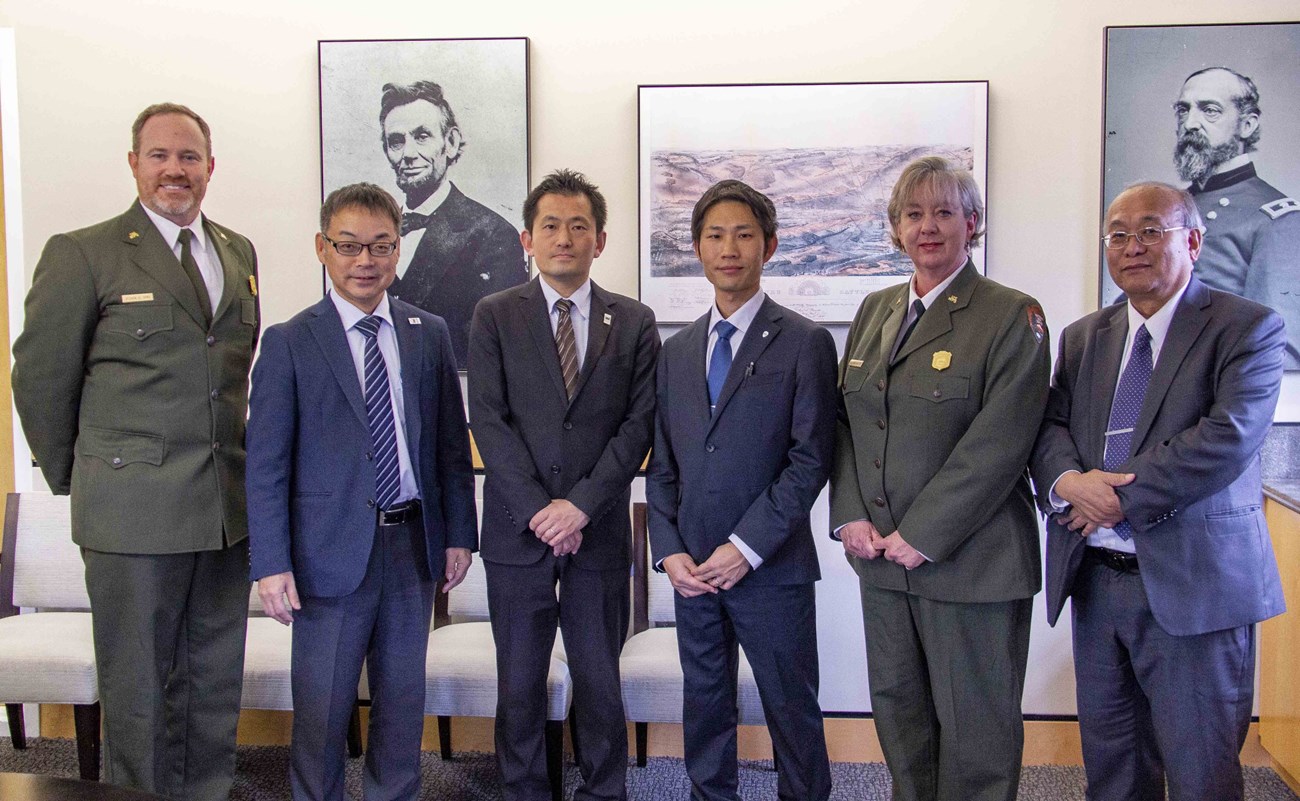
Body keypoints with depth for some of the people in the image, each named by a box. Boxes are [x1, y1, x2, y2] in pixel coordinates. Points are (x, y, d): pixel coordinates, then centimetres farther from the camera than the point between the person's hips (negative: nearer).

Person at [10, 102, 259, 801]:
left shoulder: (239, 253, 13)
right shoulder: (82, 253, -4)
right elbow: (39, 378, -1)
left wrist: (234, 462, 11)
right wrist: (74, 481, 5)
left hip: (227, 508, 5)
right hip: (133, 510, -5)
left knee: (216, 686, 14)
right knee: (137, 690, 6)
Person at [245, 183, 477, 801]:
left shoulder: (430, 334, 6)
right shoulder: (289, 343, -4)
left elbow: (452, 443, 10)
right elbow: (266, 463, -6)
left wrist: (459, 533, 6)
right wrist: (271, 564, -11)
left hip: (413, 542, 3)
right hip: (331, 551, -3)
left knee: (403, 698, 15)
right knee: (322, 706, 7)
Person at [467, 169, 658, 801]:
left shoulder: (634, 323, 5)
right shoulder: (494, 316, 3)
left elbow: (639, 423, -2)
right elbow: (487, 419, -4)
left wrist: (581, 504, -11)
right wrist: (539, 510, -12)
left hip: (599, 531, 0)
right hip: (518, 532, 0)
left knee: (599, 680, 9)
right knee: (519, 684, 10)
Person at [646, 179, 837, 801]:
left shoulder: (804, 343, -4)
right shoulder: (676, 351, 12)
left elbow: (810, 459, -10)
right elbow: (661, 463, 11)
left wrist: (746, 547, -15)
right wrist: (668, 549, -1)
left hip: (772, 567, -4)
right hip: (692, 567, 5)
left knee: (792, 710, 7)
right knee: (704, 707, 16)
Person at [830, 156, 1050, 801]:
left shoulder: (1012, 316, -7)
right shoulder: (876, 311, 12)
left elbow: (998, 444, -15)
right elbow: (845, 420, 11)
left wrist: (924, 535, -17)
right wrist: (851, 516, -2)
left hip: (969, 559, -5)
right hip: (881, 554, 6)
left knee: (973, 726, 5)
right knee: (896, 707, 15)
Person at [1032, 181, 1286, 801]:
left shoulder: (1247, 328, -4)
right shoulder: (1083, 338, 14)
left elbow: (1227, 438, -17)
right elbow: (1050, 426, 6)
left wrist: (1120, 497, -17)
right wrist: (1068, 480, -16)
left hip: (1192, 585, -5)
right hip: (1094, 581, 5)